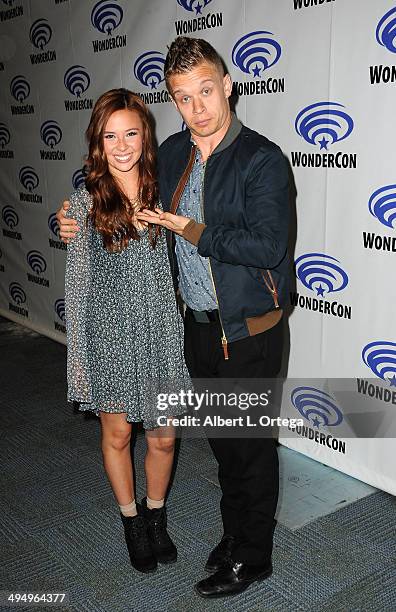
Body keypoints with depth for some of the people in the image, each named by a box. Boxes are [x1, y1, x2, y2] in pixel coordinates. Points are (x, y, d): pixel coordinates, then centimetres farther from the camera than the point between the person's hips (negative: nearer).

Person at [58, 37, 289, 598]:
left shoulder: (261, 158, -15)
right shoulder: (172, 153, 5)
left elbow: (267, 245, -25)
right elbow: (139, 213, 19)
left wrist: (191, 230, -19)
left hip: (248, 330, -6)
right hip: (198, 325, 6)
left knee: (252, 444, 9)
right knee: (221, 436, 20)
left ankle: (252, 557, 29)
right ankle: (235, 531, 42)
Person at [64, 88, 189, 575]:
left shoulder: (164, 192, -1)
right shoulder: (84, 203, -7)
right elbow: (76, 285, -4)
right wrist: (77, 358, -4)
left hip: (162, 334, 2)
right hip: (110, 336, -2)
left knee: (163, 436, 12)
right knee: (117, 433, 15)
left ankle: (156, 516, 40)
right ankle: (131, 521, 39)